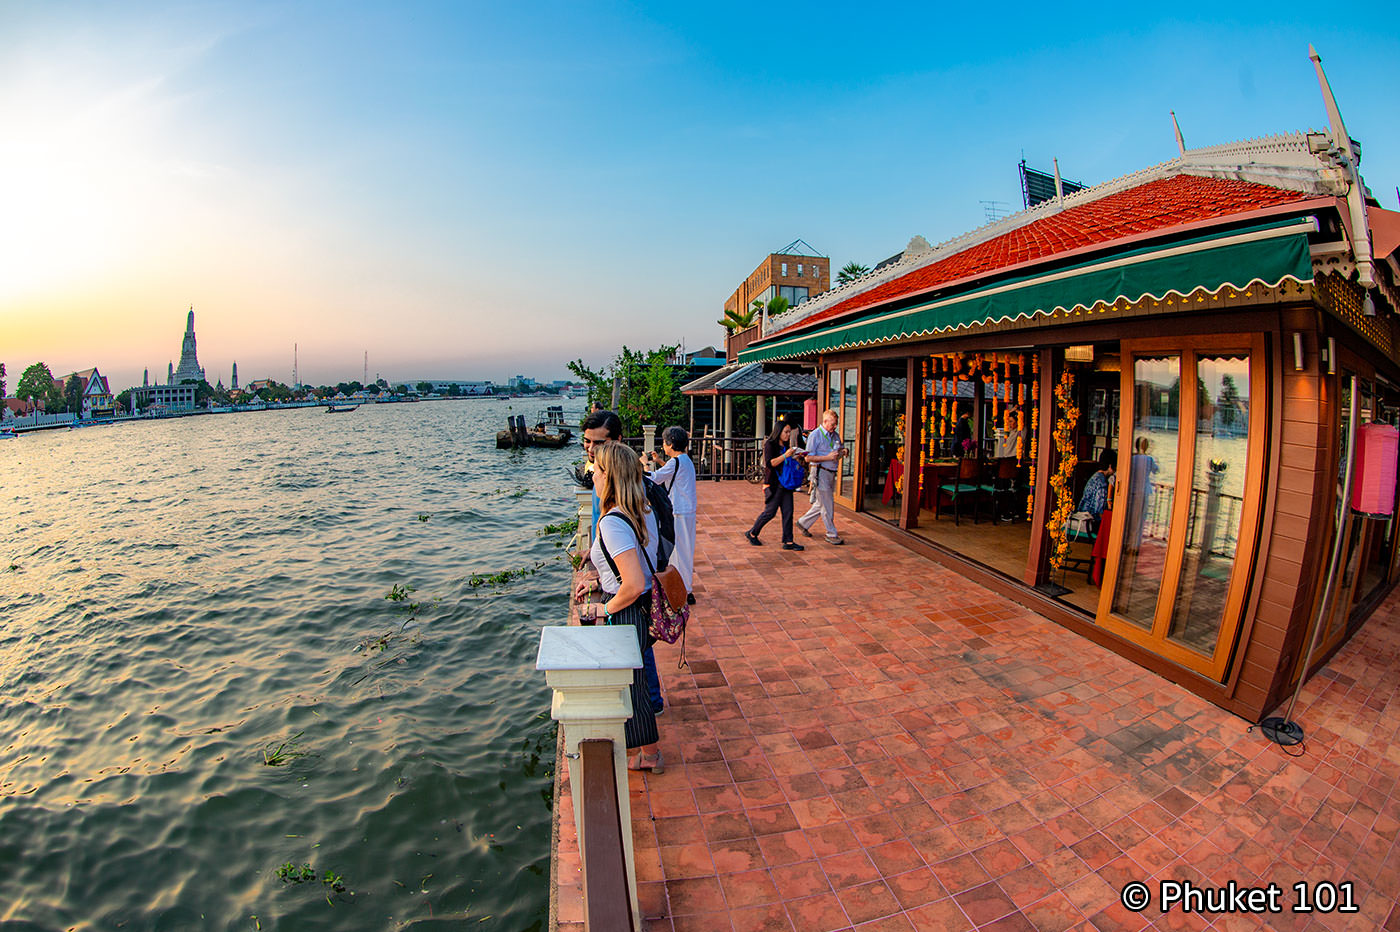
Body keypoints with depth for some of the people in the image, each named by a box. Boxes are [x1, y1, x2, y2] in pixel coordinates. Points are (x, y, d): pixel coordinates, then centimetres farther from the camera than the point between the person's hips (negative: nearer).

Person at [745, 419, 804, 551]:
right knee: (770, 511, -3)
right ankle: (752, 533, 17)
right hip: (773, 484, -7)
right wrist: (785, 455, -24)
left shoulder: (785, 445, 14)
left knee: (788, 512, 3)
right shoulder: (770, 444, -9)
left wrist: (795, 457, 7)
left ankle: (788, 542, 8)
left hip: (786, 483, 8)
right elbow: (770, 463, -20)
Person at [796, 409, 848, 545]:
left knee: (821, 504, 15)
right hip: (820, 472, -8)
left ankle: (803, 523, 31)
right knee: (828, 505, -3)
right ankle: (831, 535, 8)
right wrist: (828, 457, -21)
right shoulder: (815, 435, -11)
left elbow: (839, 450, 25)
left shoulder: (835, 435, 12)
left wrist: (843, 452, 0)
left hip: (831, 473, 8)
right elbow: (808, 458, -14)